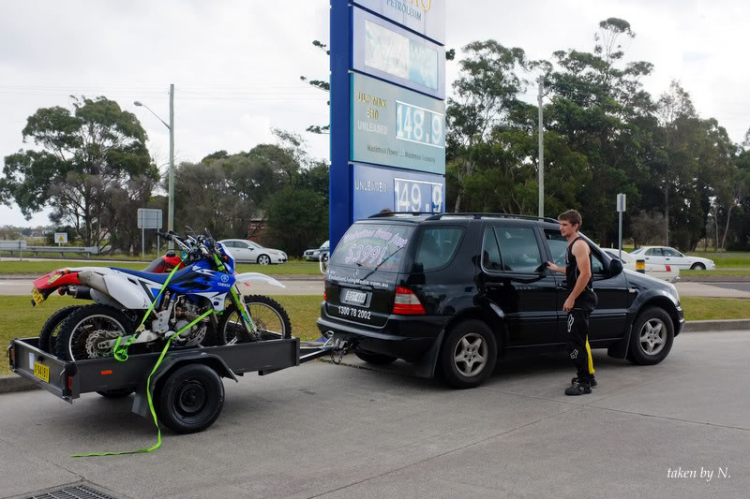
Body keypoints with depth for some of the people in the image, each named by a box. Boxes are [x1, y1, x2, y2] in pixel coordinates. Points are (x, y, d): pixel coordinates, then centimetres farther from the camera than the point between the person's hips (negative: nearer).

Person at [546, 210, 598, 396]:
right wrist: (557, 269, 31)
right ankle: (588, 377, 30)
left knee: (575, 342, -10)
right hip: (580, 299, 11)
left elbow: (585, 274, -22)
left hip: (581, 300, -11)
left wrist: (571, 298, -22)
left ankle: (584, 383, -5)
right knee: (580, 340, 19)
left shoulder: (580, 244, -14)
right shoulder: (572, 244, 15)